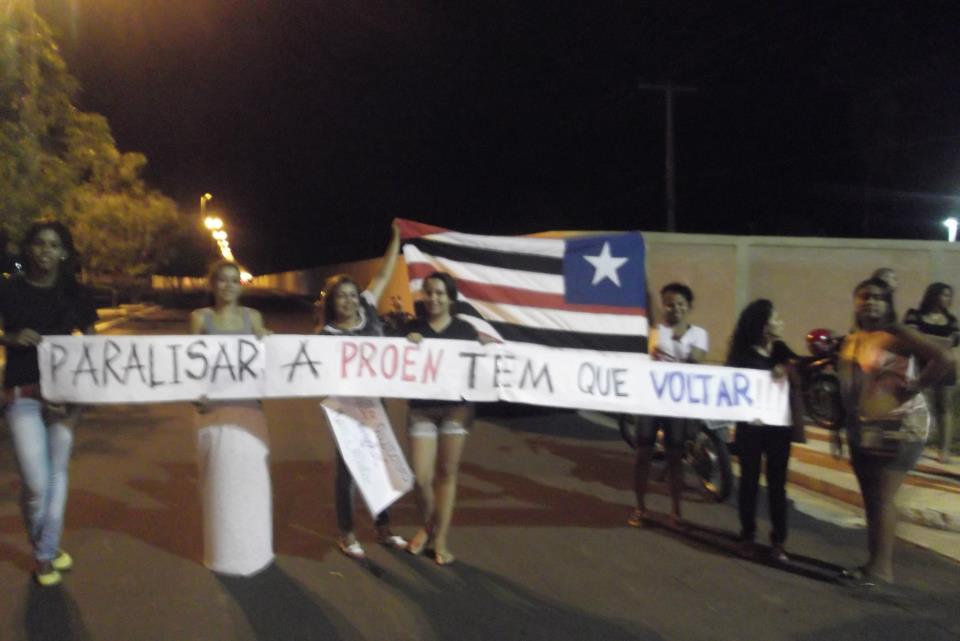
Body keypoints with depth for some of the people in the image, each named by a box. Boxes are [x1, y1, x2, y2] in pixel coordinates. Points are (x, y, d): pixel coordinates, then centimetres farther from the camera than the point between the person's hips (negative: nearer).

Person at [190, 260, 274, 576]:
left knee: (249, 478, 7)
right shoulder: (200, 318, 1)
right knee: (220, 481, 4)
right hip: (215, 408, -2)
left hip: (248, 407, 2)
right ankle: (223, 553, 18)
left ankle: (252, 550, 23)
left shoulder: (253, 317, 6)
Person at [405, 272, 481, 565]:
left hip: (456, 408, 0)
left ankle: (441, 539, 20)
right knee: (422, 477, -3)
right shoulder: (412, 327, 2)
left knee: (447, 473, 7)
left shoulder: (465, 329, 2)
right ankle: (427, 526, 26)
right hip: (421, 409, 0)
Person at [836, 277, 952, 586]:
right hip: (862, 430, 7)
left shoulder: (897, 335, -12)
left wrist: (912, 389, -20)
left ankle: (882, 567, 1)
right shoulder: (850, 340, 9)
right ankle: (875, 562, 21)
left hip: (898, 428, -7)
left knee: (882, 498, -7)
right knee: (870, 499, 12)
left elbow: (943, 362, -21)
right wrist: (840, 425, 11)